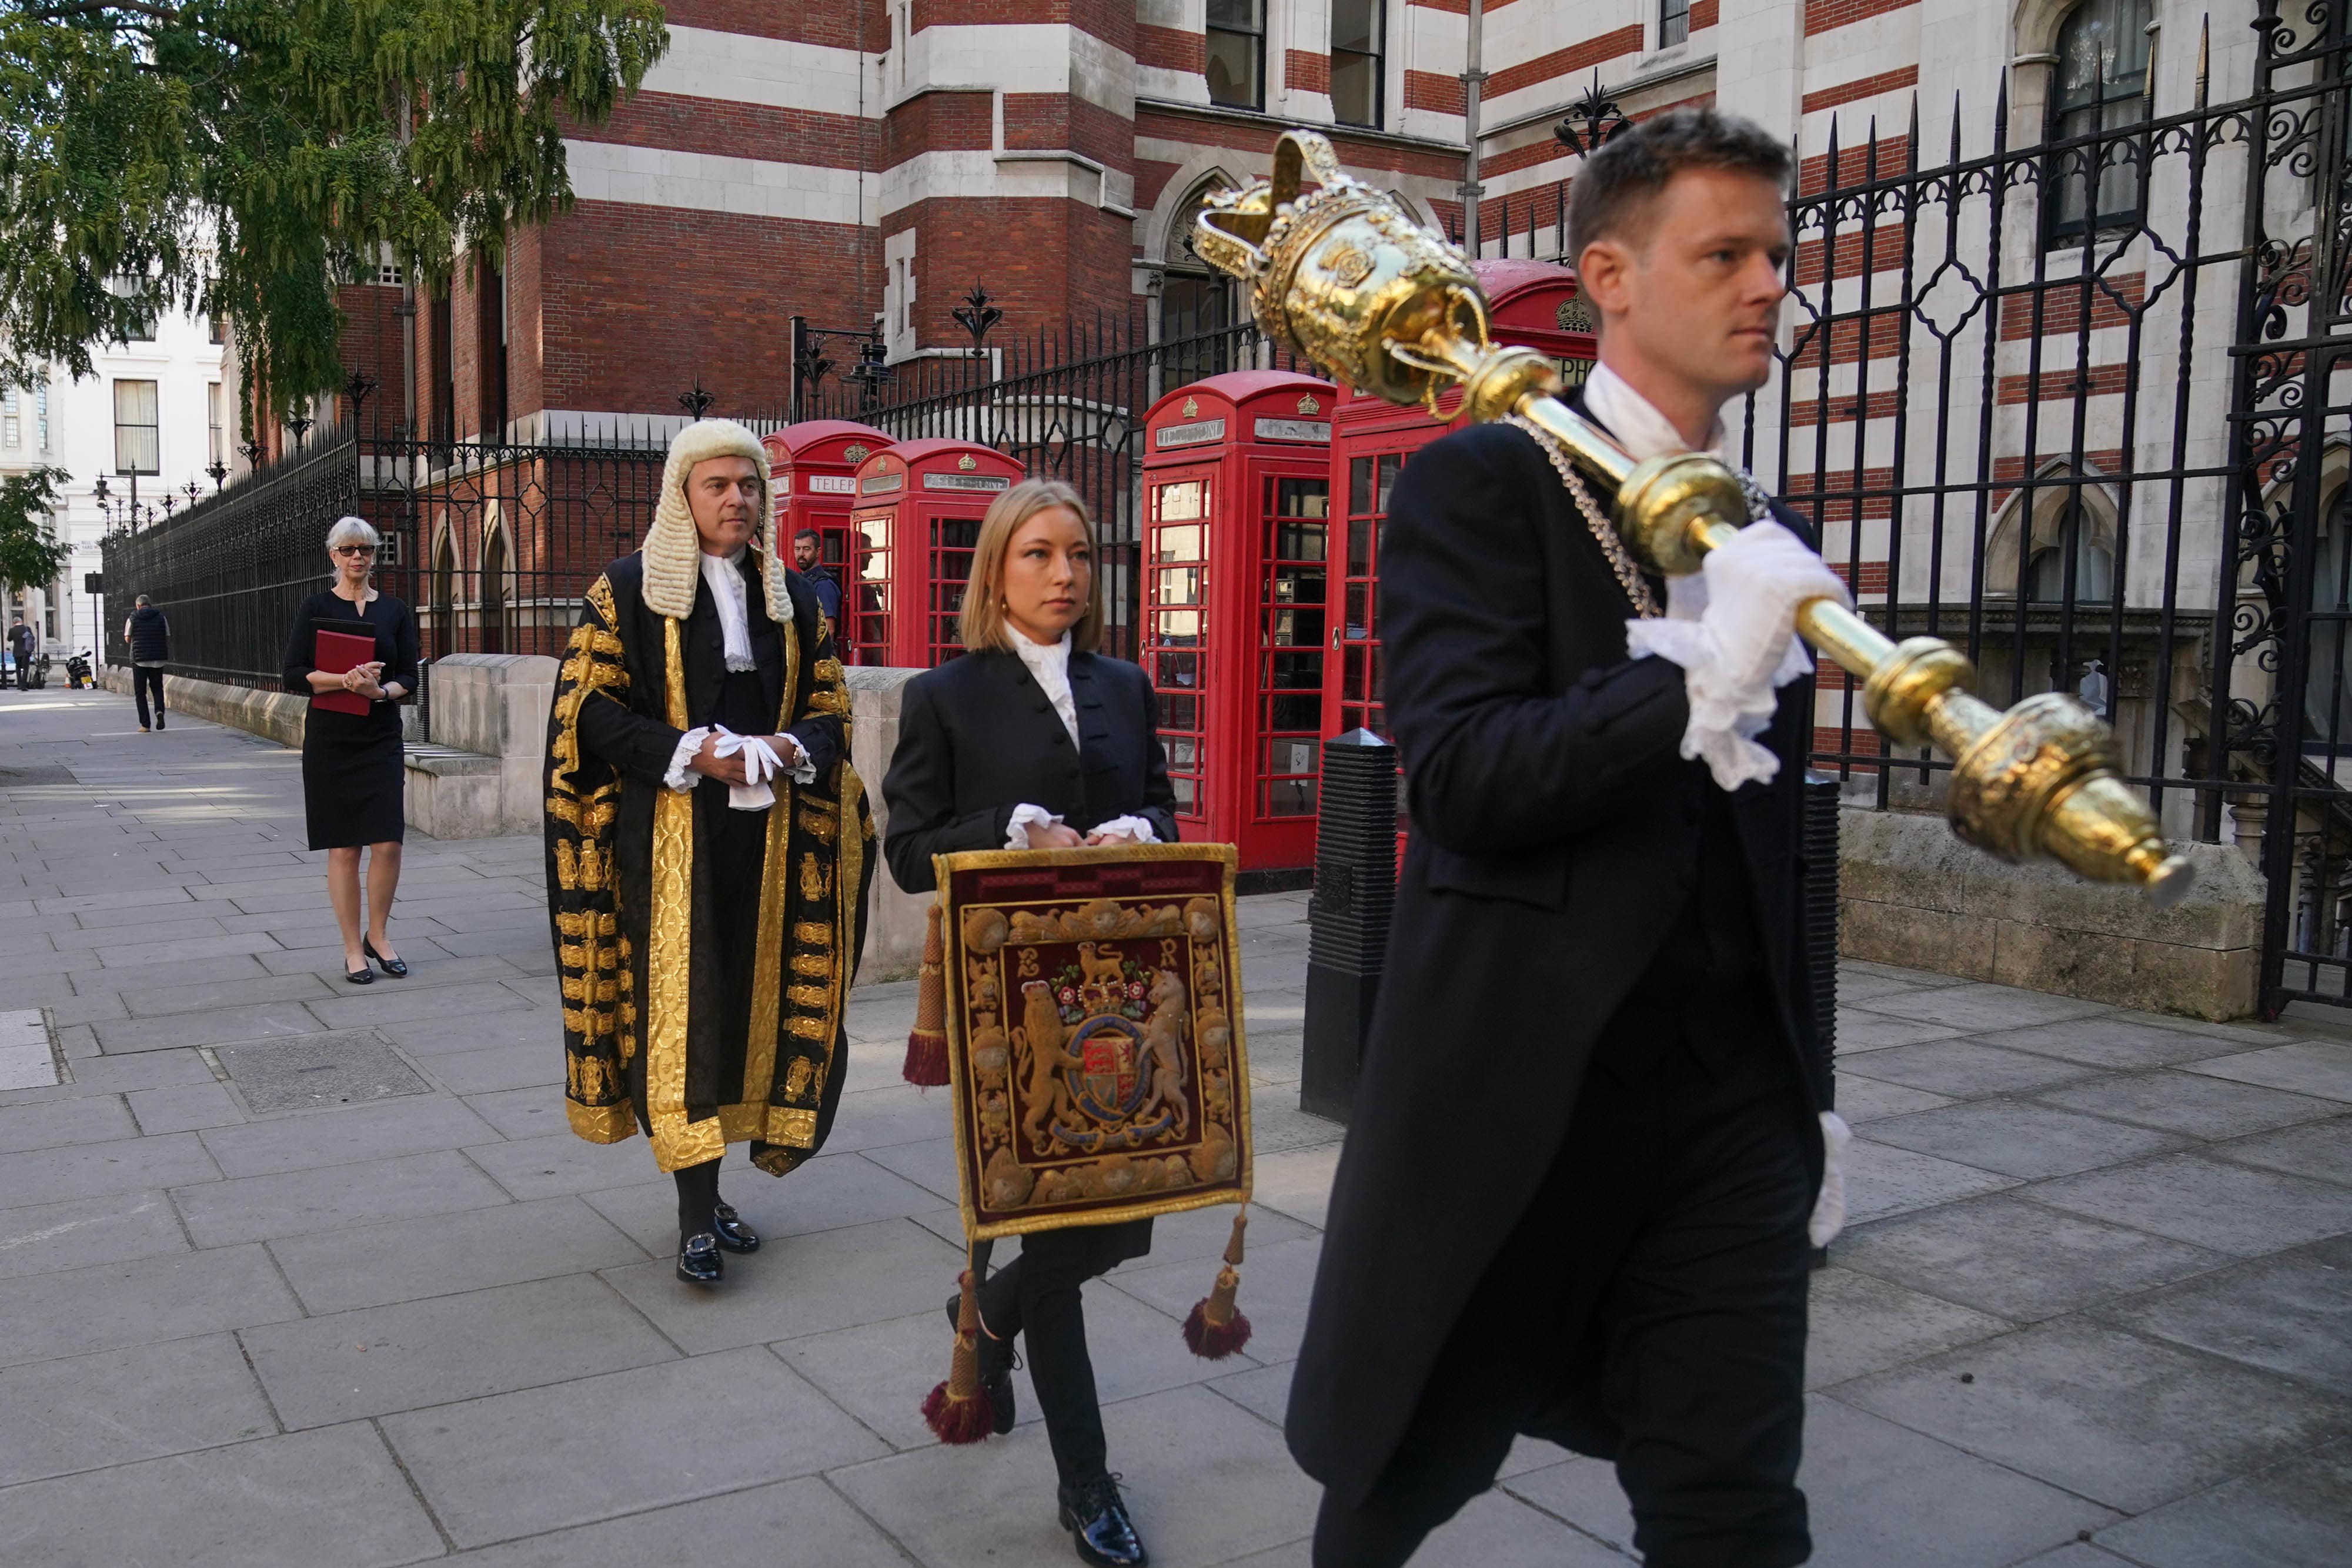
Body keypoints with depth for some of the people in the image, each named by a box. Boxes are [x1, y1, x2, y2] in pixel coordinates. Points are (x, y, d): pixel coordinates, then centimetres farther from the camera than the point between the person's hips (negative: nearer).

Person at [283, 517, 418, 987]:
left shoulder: (395, 610, 7)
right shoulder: (316, 608, 2)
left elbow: (409, 677, 5)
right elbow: (294, 675, -4)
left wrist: (381, 690, -16)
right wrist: (345, 679, -20)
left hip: (382, 740, 2)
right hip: (330, 741, -1)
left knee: (388, 843, -5)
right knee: (343, 847, 1)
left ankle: (378, 935, 16)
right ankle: (353, 948, 12)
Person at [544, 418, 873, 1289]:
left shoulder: (792, 597, 13)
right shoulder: (628, 588, 1)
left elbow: (830, 710, 12)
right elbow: (592, 712, -5)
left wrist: (788, 750, -11)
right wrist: (692, 752, -17)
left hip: (769, 838, 4)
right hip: (669, 834, -4)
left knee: (751, 1002, 6)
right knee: (680, 1010, -7)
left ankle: (703, 1191, 19)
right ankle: (696, 1216, -3)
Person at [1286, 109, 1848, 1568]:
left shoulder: (1768, 532, 12)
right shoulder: (1483, 485, -7)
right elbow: (1461, 780, -20)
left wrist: (1804, 1087, 19)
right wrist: (1706, 671, -29)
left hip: (1731, 1103, 5)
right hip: (1512, 1091, -4)